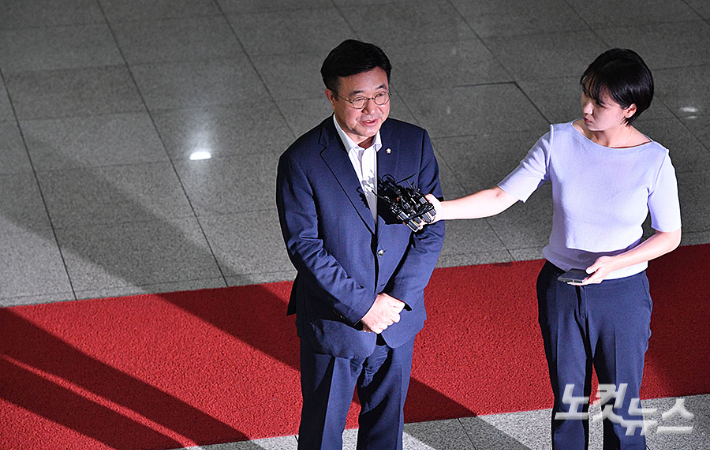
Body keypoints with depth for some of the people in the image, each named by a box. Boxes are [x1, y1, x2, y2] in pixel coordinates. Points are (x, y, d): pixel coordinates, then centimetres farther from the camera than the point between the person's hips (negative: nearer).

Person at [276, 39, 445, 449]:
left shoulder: (415, 144, -7)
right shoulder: (301, 161, -19)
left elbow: (432, 227, -5)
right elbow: (305, 246, -18)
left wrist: (397, 299, -15)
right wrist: (361, 306, -21)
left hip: (398, 319, 4)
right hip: (334, 323, -3)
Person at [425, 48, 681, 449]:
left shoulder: (654, 161, -15)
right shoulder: (559, 143, -11)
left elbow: (670, 235, -6)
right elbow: (503, 197, -9)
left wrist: (615, 262, -20)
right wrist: (440, 209, -22)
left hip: (622, 294, -2)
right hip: (561, 290, 2)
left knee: (622, 406, 10)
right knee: (568, 398, 18)